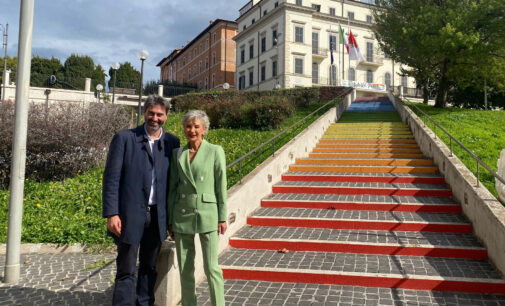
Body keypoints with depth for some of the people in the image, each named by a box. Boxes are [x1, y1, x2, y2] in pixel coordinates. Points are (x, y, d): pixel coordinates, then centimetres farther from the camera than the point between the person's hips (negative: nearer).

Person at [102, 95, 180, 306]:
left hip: (158, 215, 3)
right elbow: (111, 178, -5)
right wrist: (111, 214, -11)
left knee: (149, 269, 16)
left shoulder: (172, 142, 6)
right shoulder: (124, 138, -2)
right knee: (126, 271, 5)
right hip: (130, 215, -3)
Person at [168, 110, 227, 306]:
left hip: (207, 214, -3)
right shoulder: (177, 154, 8)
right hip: (182, 216, 4)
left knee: (211, 267, -2)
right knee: (185, 268, 10)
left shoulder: (215, 151, -2)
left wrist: (222, 218, -5)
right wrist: (170, 219, 9)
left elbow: (221, 186, -2)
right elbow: (173, 187, 11)